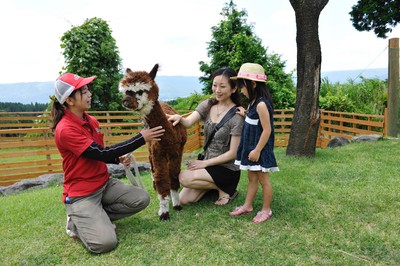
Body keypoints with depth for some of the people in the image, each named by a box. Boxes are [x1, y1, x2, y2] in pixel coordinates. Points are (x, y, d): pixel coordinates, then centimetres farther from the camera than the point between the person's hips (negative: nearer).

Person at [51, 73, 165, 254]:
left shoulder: (90, 121, 5)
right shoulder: (65, 130, -21)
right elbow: (101, 153, -24)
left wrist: (119, 158, -6)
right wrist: (141, 138, -22)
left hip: (105, 184, 8)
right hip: (81, 193, -8)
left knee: (142, 199, -8)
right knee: (105, 242, -21)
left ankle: (96, 217, 6)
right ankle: (76, 222, 9)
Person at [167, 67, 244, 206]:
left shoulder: (237, 116, -18)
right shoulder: (207, 105, 0)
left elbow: (232, 153, -17)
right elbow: (188, 122, -16)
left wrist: (204, 163, -15)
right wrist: (179, 118, -39)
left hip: (227, 169, -6)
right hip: (208, 163, 6)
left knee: (184, 177, -22)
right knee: (183, 199, -2)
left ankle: (224, 189, -2)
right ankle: (214, 185, 21)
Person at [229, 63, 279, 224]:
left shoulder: (261, 104, -22)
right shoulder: (253, 102, 7)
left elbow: (267, 130, -22)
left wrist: (257, 150, -20)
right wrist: (245, 114, 3)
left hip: (260, 149, -9)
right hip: (250, 147, 9)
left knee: (263, 180, 5)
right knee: (252, 178, 17)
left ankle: (266, 210, 20)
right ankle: (247, 206, 28)